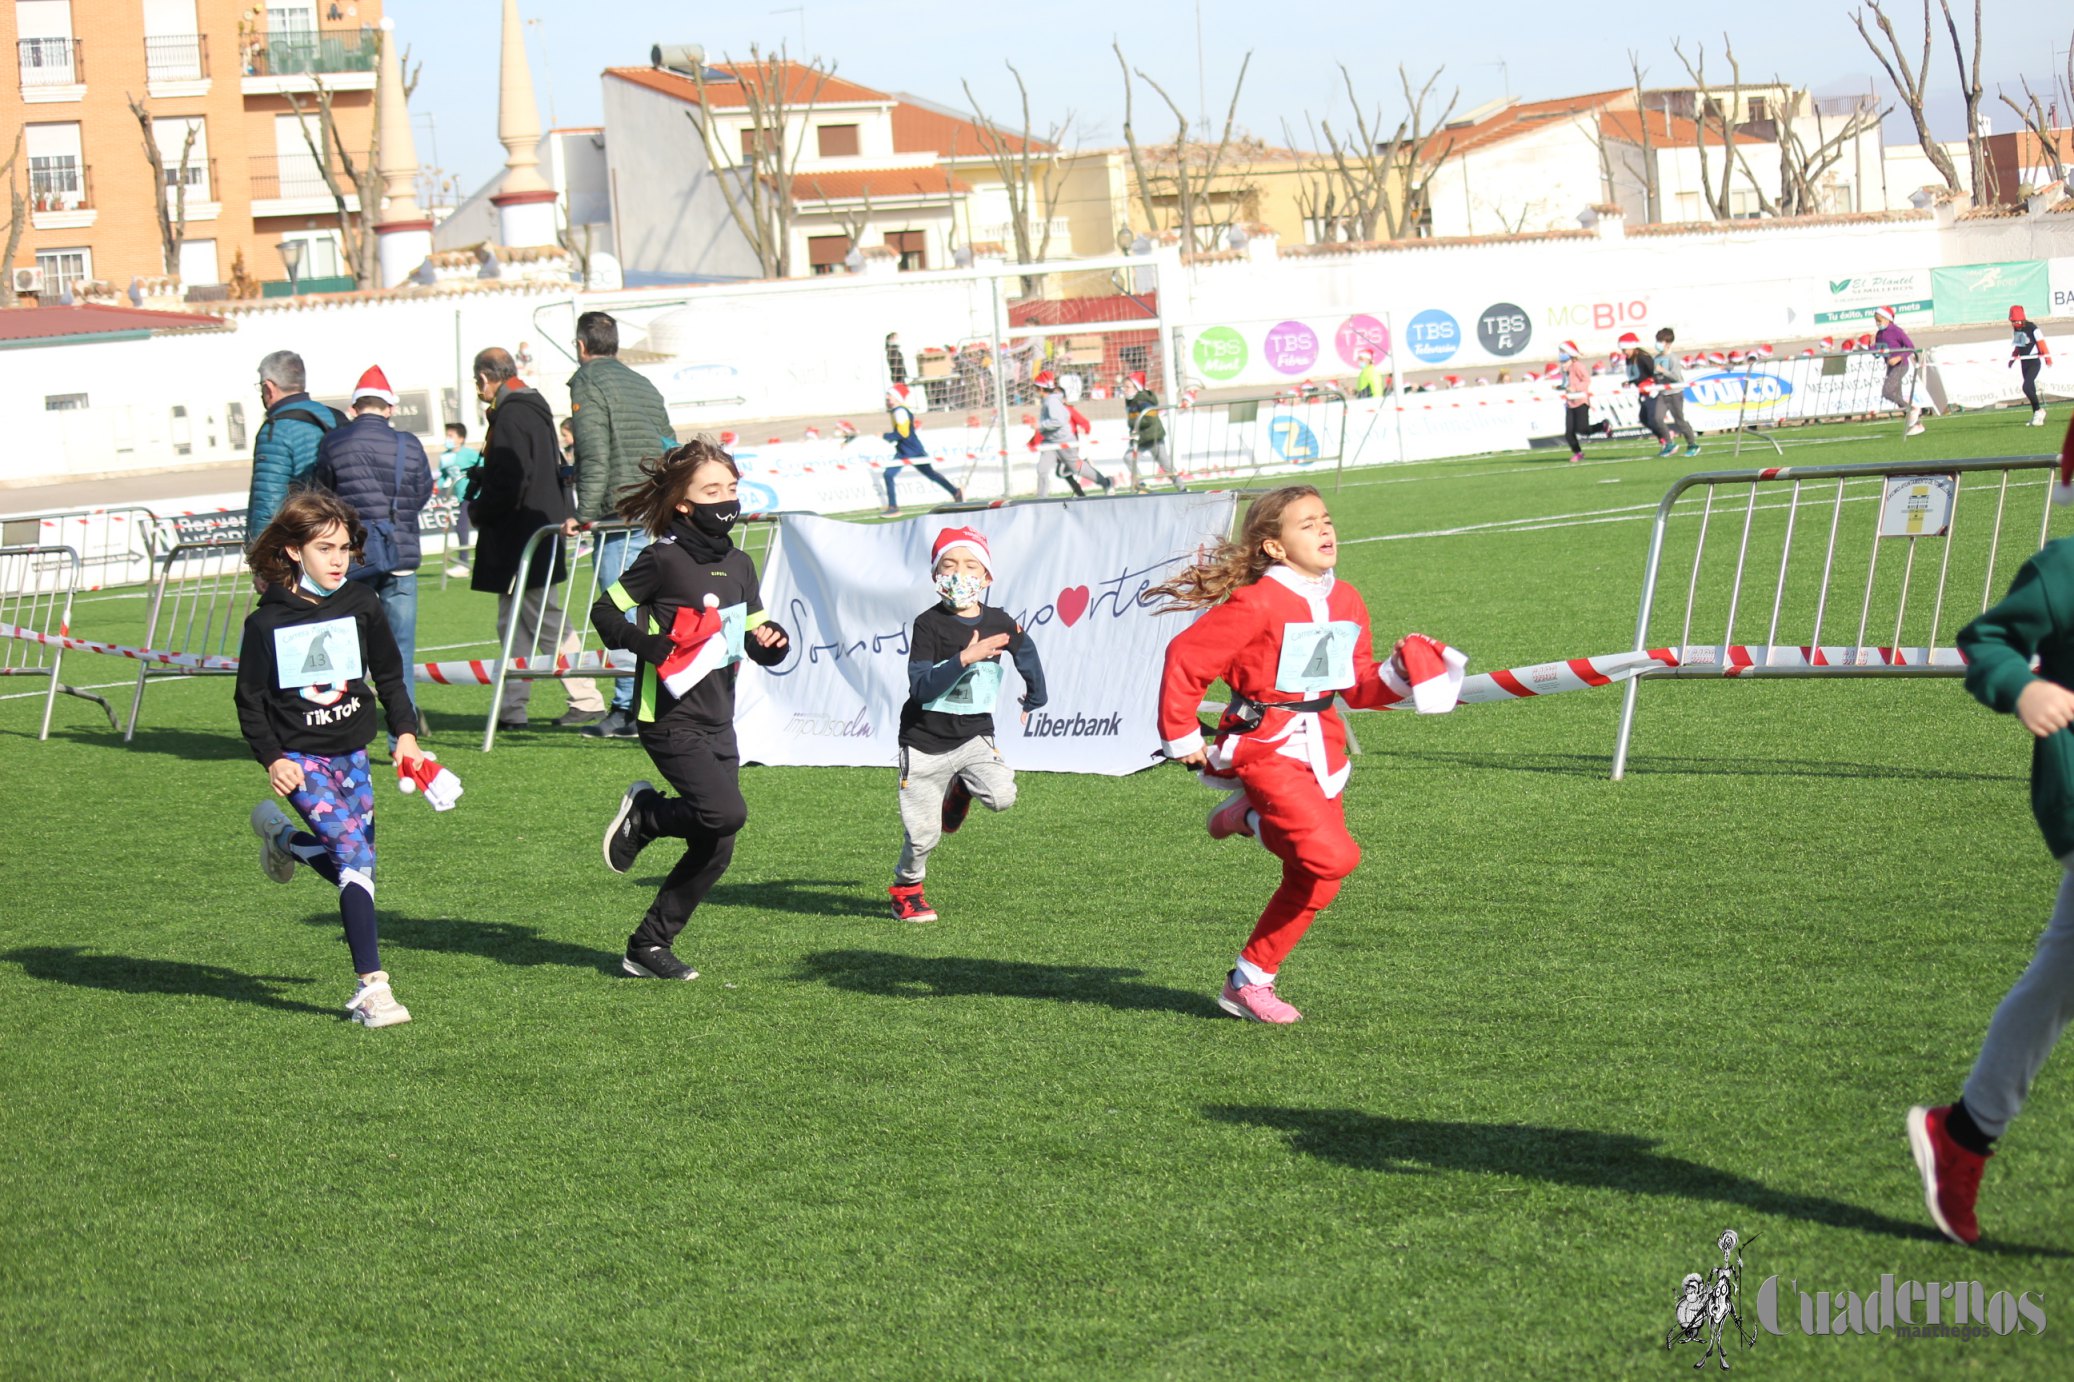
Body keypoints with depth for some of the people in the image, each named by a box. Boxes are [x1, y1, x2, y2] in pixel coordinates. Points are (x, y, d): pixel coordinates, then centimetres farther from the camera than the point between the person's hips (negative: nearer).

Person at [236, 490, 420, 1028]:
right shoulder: (266, 623, -6)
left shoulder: (361, 605, 2)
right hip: (301, 757, -4)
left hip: (352, 754, 5)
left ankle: (281, 836, 36)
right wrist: (270, 757, -11)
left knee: (357, 864, 6)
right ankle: (371, 984, -19)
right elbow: (250, 700, 0)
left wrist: (406, 732, 2)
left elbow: (388, 675, 12)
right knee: (353, 853, -19)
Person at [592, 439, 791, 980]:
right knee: (726, 812, -24)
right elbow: (605, 612, -5)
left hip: (719, 722, 8)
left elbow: (757, 639, 19)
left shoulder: (738, 565, 12)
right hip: (671, 719, -8)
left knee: (715, 851, 5)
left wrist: (771, 639, -4)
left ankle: (649, 945, 16)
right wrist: (649, 646, -19)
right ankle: (642, 814, 4)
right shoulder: (663, 560, -10)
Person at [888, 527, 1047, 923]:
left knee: (1002, 795, -22)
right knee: (922, 834, 0)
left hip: (974, 734, 3)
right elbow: (921, 688, -23)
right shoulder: (928, 624, -13)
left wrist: (1034, 700, 31)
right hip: (925, 741, -3)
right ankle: (906, 889, 31)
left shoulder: (998, 623, -3)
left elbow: (1025, 649, 20)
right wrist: (965, 659, -34)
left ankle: (960, 791, 13)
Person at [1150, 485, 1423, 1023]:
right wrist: (1180, 736, -7)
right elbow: (1185, 657, -12)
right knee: (1333, 855, -23)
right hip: (1266, 749, -8)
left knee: (1312, 882, 9)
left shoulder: (1347, 603, 8)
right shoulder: (1257, 604, -16)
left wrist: (1397, 677, -4)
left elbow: (1357, 685, 16)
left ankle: (1250, 979, 25)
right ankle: (1256, 821, 6)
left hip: (1321, 750, 8)